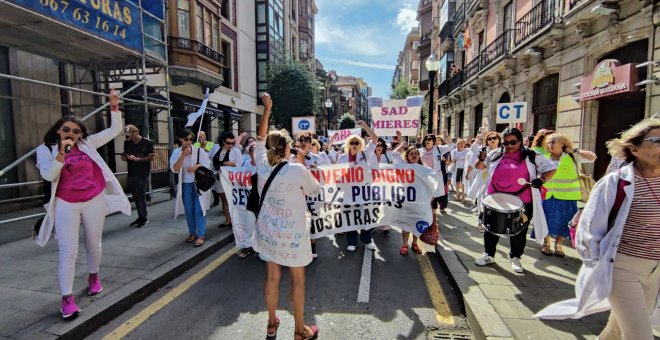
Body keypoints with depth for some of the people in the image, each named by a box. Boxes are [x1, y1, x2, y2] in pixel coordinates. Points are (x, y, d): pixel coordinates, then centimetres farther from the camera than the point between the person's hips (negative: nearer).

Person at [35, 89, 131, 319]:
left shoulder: (88, 144, 2)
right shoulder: (45, 149, -1)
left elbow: (115, 130, 3)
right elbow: (48, 176, -14)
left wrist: (114, 106, -5)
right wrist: (62, 153, -23)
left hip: (95, 201, 2)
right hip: (66, 205, -2)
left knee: (94, 244, 15)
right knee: (69, 251, -6)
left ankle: (93, 277, 38)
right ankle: (67, 298, 3)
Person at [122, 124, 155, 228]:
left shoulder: (147, 142, -6)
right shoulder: (127, 143, 8)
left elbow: (152, 157, -7)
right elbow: (124, 157, 17)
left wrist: (138, 159, -15)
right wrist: (125, 157, -6)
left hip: (143, 173, -5)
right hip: (131, 173, 5)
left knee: (140, 195, -4)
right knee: (135, 196, 10)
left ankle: (144, 218, 8)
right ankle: (140, 217, 23)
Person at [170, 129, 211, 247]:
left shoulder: (199, 150, -5)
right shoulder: (176, 152, -1)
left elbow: (207, 165, -5)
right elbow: (174, 169, -13)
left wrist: (197, 166, -22)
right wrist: (183, 155, -21)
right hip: (185, 185, 3)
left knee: (199, 210, -4)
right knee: (189, 211, 11)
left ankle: (201, 235, 1)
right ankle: (192, 233, 26)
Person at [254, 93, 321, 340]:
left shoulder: (262, 165, -4)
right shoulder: (297, 170, -18)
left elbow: (260, 138, 11)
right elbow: (315, 190, -1)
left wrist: (267, 109, 14)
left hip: (267, 230, 5)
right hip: (292, 232, -5)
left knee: (272, 277, 16)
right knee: (297, 279, 10)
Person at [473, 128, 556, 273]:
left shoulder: (531, 156, -3)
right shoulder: (496, 154, 3)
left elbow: (550, 169, 1)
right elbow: (480, 167, 10)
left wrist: (541, 179, -17)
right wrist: (481, 159, -11)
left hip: (521, 203, -1)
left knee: (519, 232, 14)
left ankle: (515, 258, 35)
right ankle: (488, 254, 30)